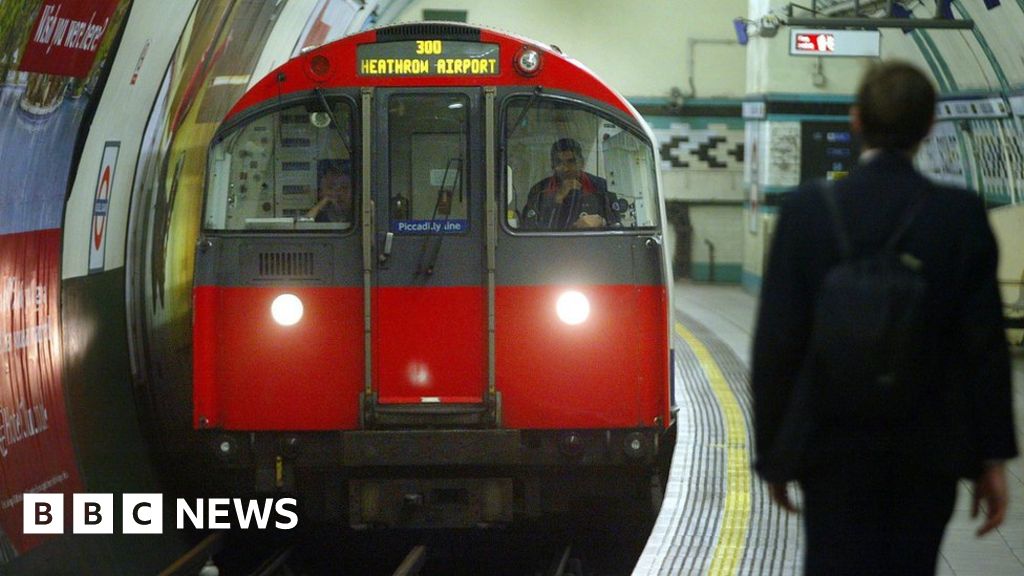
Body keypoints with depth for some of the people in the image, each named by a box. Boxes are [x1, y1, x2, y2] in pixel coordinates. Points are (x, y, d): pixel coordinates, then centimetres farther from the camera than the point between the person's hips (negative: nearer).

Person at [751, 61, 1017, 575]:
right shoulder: (962, 216, -7)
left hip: (834, 450, -1)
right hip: (930, 453, 1)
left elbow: (775, 344, -6)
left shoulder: (806, 210, -8)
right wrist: (992, 457, 2)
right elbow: (985, 345, -5)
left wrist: (772, 453, 3)